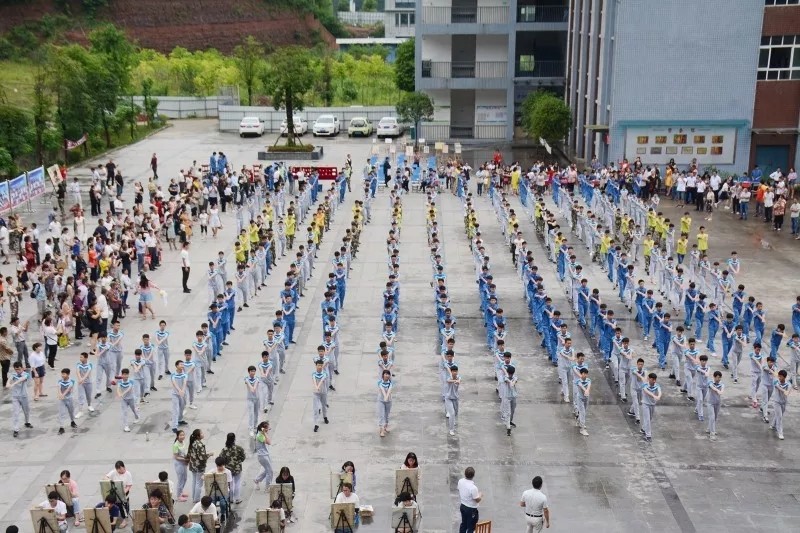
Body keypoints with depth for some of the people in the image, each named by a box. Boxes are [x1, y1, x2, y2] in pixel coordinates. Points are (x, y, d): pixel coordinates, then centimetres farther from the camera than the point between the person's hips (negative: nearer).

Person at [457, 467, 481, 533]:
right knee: (471, 528, 11)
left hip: (463, 506, 7)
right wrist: (480, 495, 0)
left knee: (463, 524, 26)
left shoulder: (460, 481, -12)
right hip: (471, 509, -7)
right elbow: (477, 500, -21)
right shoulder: (473, 488, -34)